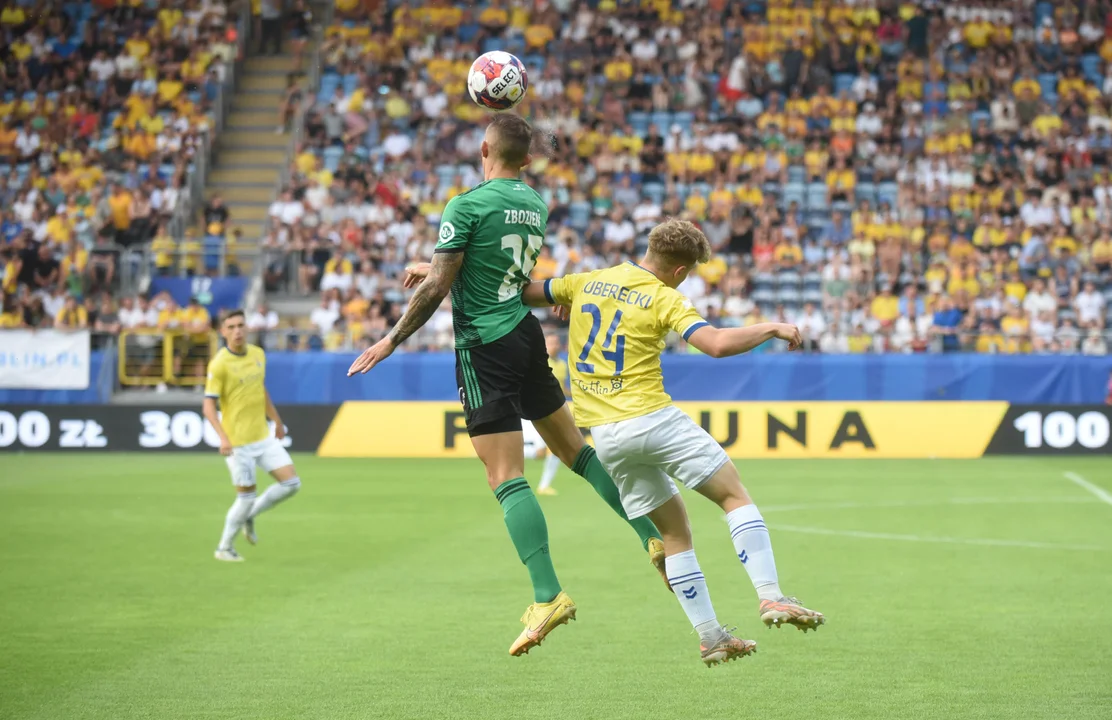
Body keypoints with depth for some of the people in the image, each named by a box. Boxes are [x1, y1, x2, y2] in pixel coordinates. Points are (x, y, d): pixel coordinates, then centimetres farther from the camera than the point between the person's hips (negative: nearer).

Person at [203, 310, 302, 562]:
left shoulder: (258, 354, 6)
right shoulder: (219, 364, -15)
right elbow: (208, 406, -17)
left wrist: (278, 421, 26)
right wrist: (223, 437, -30)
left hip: (264, 437, 7)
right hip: (238, 442, -7)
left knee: (291, 483, 1)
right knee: (247, 496, -2)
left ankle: (249, 516, 22)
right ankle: (225, 548, 19)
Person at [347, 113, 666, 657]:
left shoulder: (467, 205, -12)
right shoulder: (535, 204, 10)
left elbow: (436, 289, -14)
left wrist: (392, 340, -4)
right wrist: (435, 270, 34)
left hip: (485, 347, -7)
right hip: (527, 335, 7)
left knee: (505, 476, -9)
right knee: (576, 450, 18)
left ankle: (548, 596, -16)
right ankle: (653, 536, 17)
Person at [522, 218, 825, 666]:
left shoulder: (586, 283, 11)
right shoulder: (664, 299, -5)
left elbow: (525, 293, 22)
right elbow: (717, 344, -19)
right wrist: (772, 328, -7)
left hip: (604, 435, 6)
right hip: (652, 419, -6)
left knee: (674, 531, 13)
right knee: (735, 495, 4)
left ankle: (710, 637, 9)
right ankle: (770, 596, -11)